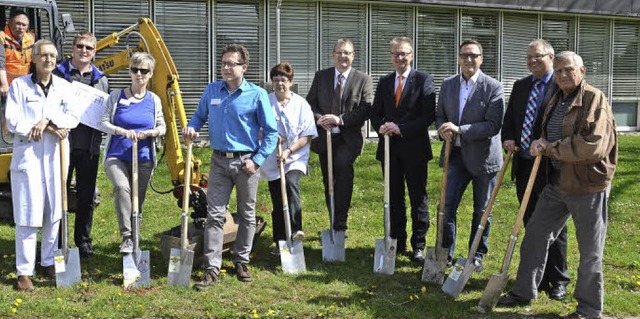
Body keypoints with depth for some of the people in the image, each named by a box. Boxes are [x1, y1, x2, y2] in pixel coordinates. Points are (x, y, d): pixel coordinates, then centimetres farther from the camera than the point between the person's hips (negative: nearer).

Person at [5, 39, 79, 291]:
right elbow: (12, 121, -8)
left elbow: (73, 117, -3)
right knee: (27, 215, -3)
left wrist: (47, 120, -19)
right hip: (27, 155, -3)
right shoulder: (19, 85, 0)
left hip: (55, 156, 4)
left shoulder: (64, 87, 9)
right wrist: (50, 128, -13)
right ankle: (24, 271, 3)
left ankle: (49, 261, 25)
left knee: (54, 213, 11)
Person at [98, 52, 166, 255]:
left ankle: (133, 242, 24)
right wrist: (122, 131, -18)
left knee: (137, 202, 8)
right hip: (116, 156, -3)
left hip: (143, 158, 3)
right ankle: (127, 237, -28)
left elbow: (162, 127, 13)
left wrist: (150, 133, -9)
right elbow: (102, 123, -1)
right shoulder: (116, 96, 1)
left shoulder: (154, 100, 7)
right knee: (122, 187, -30)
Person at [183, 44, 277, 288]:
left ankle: (241, 262, 25)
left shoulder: (257, 94, -6)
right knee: (215, 215, -2)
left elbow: (271, 131, -3)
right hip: (219, 161, 2)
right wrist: (191, 127, -4)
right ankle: (212, 268, 1)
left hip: (246, 162, -2)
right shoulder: (211, 91, 4)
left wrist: (257, 160, -10)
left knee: (247, 215, 10)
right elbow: (199, 116, 19)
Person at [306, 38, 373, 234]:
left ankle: (340, 223, -22)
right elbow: (310, 103, 7)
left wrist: (340, 119, -18)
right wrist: (319, 119, -13)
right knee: (329, 182, 10)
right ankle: (335, 225, 26)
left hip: (348, 138, -4)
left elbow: (366, 110, -7)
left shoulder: (363, 80, 2)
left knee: (343, 165, -30)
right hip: (324, 137, 4)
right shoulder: (321, 76, 10)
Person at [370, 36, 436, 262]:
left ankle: (419, 246, 13)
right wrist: (381, 127, -9)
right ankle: (397, 242, 23)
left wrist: (401, 129, -19)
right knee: (394, 198, 12)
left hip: (414, 149, -4)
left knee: (418, 198, 4)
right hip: (389, 148, 5)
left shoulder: (424, 80, -3)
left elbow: (429, 116, -11)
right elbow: (375, 114, 13)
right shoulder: (384, 82, 12)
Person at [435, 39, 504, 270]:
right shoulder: (448, 85, 5)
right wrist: (443, 129, -10)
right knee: (447, 206, 0)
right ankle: (446, 254, 13)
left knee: (482, 211, 10)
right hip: (456, 155, 3)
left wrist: (459, 130, -24)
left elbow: (494, 125, -17)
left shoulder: (493, 88, -11)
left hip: (482, 156, -3)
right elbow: (440, 114, 14)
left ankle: (477, 255, 26)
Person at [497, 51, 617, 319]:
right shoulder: (556, 101, 12)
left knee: (590, 251, 5)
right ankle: (524, 291, 29)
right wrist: (540, 145, -1)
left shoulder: (594, 100, -13)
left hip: (587, 185, -8)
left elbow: (593, 146, -25)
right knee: (535, 234, 13)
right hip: (556, 182, 8)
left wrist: (550, 148, -16)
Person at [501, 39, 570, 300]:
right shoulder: (520, 86, 12)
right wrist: (508, 139, -2)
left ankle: (558, 281, 17)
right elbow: (509, 119, 16)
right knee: (530, 225, 13)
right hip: (524, 165, 6)